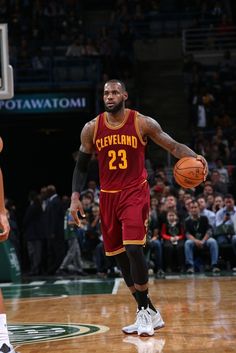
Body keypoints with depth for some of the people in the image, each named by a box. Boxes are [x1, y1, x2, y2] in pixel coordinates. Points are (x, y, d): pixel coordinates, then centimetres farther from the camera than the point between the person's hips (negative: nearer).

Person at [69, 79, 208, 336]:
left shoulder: (143, 123, -6)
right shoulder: (91, 129, 1)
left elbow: (173, 146, -3)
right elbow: (81, 165, 10)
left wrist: (193, 157, -23)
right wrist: (75, 197, -1)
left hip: (135, 192, -4)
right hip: (108, 196, 4)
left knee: (133, 248, -20)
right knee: (119, 255, 6)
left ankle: (146, 311, -7)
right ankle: (148, 312, 18)